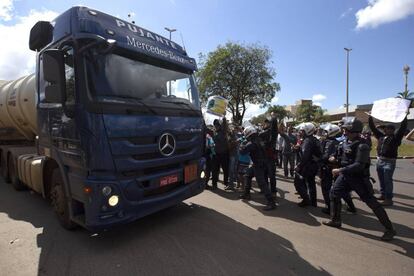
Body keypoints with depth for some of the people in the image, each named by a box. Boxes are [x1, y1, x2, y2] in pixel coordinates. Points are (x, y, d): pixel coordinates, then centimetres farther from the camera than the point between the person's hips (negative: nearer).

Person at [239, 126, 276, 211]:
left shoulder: (251, 143, -24)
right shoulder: (257, 140, 3)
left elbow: (242, 151, -22)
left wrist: (242, 144, -4)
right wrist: (245, 144, 9)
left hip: (259, 166, -10)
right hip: (259, 164, 10)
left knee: (262, 184, -11)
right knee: (247, 176, 21)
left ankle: (271, 203, -10)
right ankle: (246, 194, 31)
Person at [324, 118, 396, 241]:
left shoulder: (361, 146, -22)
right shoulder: (346, 142, 4)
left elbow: (359, 166, -28)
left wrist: (340, 170, -28)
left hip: (358, 178, -8)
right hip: (345, 175, 8)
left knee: (371, 201, -1)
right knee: (334, 194, 10)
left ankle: (389, 229, 17)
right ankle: (335, 220, 25)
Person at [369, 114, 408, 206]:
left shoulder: (396, 138, -4)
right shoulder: (381, 136, 9)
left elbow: (403, 128, -14)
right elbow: (373, 128, 12)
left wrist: (405, 116, -16)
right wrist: (370, 117, 9)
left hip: (389, 162, -6)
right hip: (380, 161, 6)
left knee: (387, 180, -5)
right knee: (381, 180, 15)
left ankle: (389, 199, 2)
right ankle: (383, 195, 29)